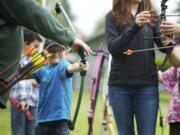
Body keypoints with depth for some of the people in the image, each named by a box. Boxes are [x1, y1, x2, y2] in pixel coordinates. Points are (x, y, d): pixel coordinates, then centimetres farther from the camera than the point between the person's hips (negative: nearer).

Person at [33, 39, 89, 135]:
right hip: (42, 120, 7)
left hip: (59, 121, -7)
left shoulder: (62, 65, -7)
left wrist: (80, 66, -51)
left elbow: (70, 67, -29)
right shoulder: (42, 70, 13)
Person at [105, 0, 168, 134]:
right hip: (120, 85, -1)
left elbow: (164, 47, 2)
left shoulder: (150, 16, 7)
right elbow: (112, 48, -12)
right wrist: (135, 26, -26)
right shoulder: (113, 17, 2)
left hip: (147, 85, 1)